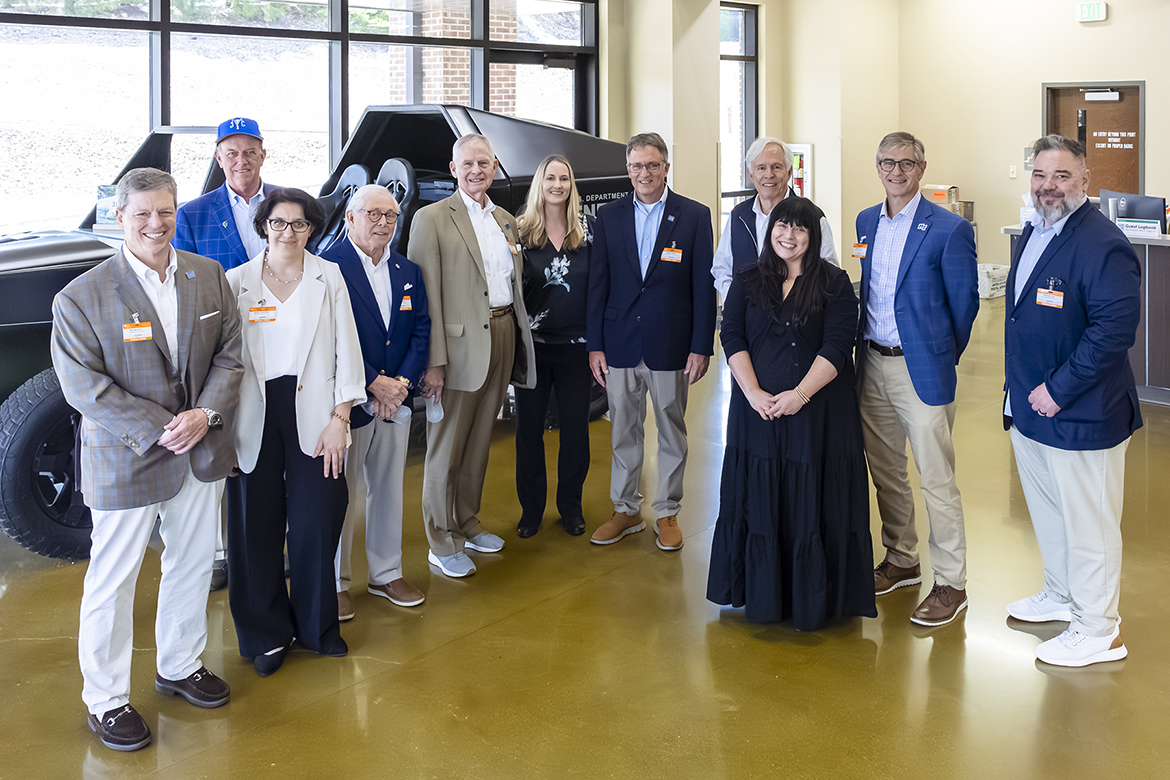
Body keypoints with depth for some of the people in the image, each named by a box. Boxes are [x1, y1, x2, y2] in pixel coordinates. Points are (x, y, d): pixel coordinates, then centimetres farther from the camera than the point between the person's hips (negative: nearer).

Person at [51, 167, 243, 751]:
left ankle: (180, 666, 40)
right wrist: (158, 430, -21)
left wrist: (205, 413, -15)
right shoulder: (81, 297, -14)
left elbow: (229, 355, 2)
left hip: (202, 452, 5)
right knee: (112, 582, 6)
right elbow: (84, 386, -16)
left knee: (193, 566, 19)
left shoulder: (209, 277, 0)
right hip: (124, 461, -5)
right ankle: (104, 699, 23)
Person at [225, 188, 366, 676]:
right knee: (256, 528, 4)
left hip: (313, 415, 0)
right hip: (255, 417, 0)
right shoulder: (237, 282, 5)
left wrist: (339, 417, -4)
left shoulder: (329, 277, 6)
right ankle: (268, 634, 22)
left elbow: (346, 350, 4)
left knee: (317, 523, 3)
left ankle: (317, 626, 24)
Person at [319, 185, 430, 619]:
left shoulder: (408, 273, 12)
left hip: (396, 399, 6)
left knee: (389, 488, 14)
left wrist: (403, 382, -6)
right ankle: (335, 583, 17)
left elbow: (421, 331, 9)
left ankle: (386, 574, 28)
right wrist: (374, 384, -16)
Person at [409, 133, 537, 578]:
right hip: (460, 343, -6)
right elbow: (427, 296, -13)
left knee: (479, 441, 17)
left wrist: (518, 338, 10)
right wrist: (433, 361, -18)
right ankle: (442, 544, 12)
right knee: (446, 446, 3)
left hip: (503, 336, 7)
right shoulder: (432, 219, -7)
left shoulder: (506, 221, 14)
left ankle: (467, 524, 31)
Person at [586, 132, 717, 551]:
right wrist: (594, 344, 1)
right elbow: (598, 283, 5)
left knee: (672, 432, 9)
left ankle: (667, 512, 23)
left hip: (670, 346, -2)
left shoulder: (695, 215, -1)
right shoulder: (609, 216, 5)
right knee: (623, 432, 11)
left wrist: (701, 346, -7)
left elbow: (704, 286, -2)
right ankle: (626, 510, 25)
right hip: (619, 344, 2)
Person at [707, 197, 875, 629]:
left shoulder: (835, 283, 1)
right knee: (760, 500, 6)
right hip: (757, 409, 2)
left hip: (818, 410, -2)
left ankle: (812, 601, 13)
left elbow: (837, 346, -8)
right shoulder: (747, 281, 9)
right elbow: (732, 337, 1)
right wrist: (754, 393, -13)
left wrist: (799, 394, -19)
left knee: (813, 502, 1)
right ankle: (763, 597, 19)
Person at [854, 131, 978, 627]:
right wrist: (863, 348, 14)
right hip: (872, 364, 7)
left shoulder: (949, 229, -11)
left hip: (921, 368, -6)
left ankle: (951, 585, 10)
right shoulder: (866, 222, 9)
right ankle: (900, 561, 33)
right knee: (885, 471, 16)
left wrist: (942, 359, 3)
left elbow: (964, 304, -5)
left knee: (936, 480, -1)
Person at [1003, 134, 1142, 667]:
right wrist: (1020, 393, 15)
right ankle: (1061, 597, 42)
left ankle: (1099, 632, 17)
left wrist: (1057, 390, -21)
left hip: (1080, 415, -9)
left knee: (1088, 524, 3)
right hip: (1029, 407, 9)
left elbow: (1115, 329, -24)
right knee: (1047, 513, 23)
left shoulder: (1104, 245, -19)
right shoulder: (1032, 234, 11)